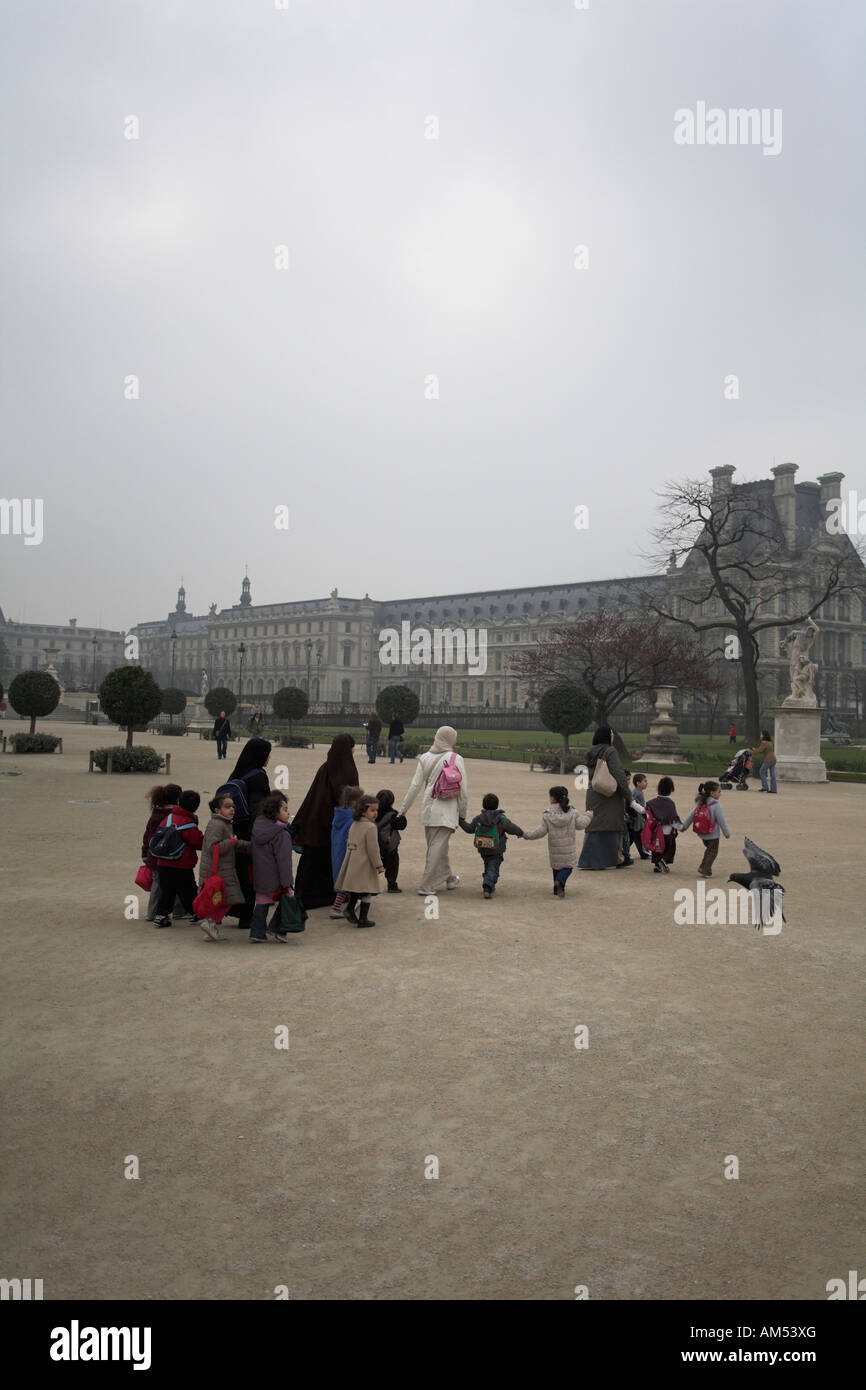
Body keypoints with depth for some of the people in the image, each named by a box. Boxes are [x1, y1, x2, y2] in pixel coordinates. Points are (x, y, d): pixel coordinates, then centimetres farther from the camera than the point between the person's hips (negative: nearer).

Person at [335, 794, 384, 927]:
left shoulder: (354, 825, 11)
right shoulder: (370, 827, -15)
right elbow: (372, 849, -17)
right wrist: (379, 865, -9)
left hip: (351, 863, 7)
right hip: (364, 865, -7)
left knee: (356, 889, 22)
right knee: (366, 892, 3)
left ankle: (349, 908, 9)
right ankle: (363, 919, 8)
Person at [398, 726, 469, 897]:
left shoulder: (425, 758, 3)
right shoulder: (456, 759, -6)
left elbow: (415, 786, 2)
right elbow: (463, 789, -5)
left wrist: (403, 809, 8)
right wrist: (463, 813, 5)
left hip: (429, 809, 4)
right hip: (447, 811, -4)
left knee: (437, 846, 18)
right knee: (438, 847, 0)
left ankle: (449, 878, 34)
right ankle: (426, 886, 0)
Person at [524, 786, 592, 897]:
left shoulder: (547, 815, -8)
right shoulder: (573, 812, -5)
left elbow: (541, 832, -8)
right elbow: (580, 824, 1)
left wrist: (526, 834, 5)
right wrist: (588, 815, 18)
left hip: (554, 848, 0)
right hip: (569, 848, 0)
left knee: (556, 866, 18)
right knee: (568, 867, 11)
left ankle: (557, 890, 13)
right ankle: (560, 881, -18)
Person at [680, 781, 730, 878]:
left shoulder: (700, 803, 2)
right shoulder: (716, 805, -17)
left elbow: (691, 815, 7)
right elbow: (722, 821, -13)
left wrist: (685, 825, 18)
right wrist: (727, 833, -2)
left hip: (702, 835, 7)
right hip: (713, 835, -6)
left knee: (708, 850, 26)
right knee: (712, 852, 7)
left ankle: (702, 867, 21)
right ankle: (706, 871, 6)